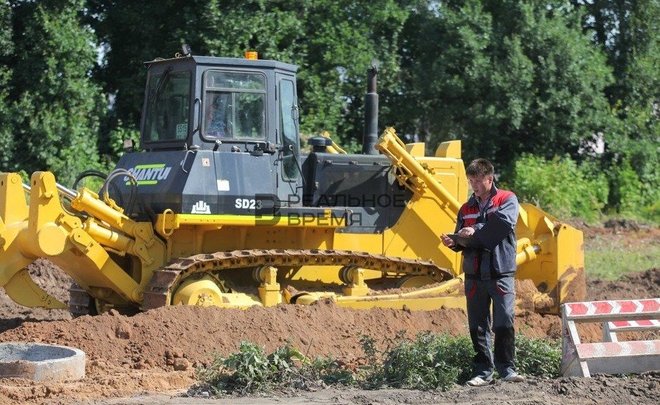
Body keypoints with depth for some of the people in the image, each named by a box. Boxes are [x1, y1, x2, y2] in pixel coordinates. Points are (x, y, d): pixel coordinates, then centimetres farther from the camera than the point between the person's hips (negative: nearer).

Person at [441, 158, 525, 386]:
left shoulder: (507, 200, 3)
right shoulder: (466, 209, 16)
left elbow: (505, 222, -17)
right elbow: (464, 243, 17)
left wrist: (476, 229, -22)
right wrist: (453, 243, -6)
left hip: (501, 273, -4)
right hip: (474, 275, 4)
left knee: (504, 323, -9)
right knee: (477, 326, 4)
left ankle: (507, 369, -2)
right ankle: (482, 372, 9)